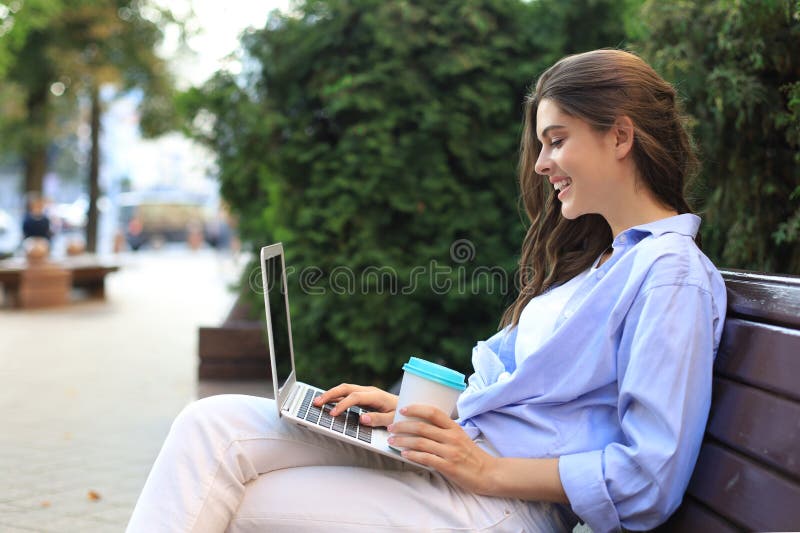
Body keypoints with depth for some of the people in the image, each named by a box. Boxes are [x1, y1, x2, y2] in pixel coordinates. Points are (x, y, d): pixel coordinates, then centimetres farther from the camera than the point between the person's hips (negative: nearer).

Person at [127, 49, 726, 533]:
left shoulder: (672, 273, -12)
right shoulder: (595, 258, 19)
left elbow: (649, 478, -18)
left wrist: (488, 469, -17)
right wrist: (413, 409, 7)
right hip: (456, 450, 9)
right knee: (213, 424, -7)